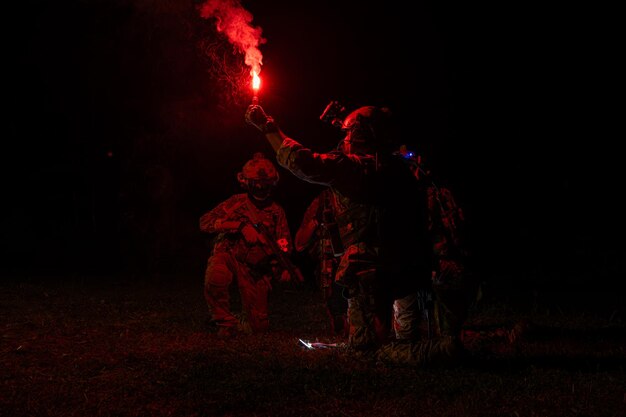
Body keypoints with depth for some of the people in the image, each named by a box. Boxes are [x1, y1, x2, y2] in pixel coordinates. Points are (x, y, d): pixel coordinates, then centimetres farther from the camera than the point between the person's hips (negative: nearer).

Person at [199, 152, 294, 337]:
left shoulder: (276, 211, 8)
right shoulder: (237, 202, 0)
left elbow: (284, 245, 10)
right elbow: (205, 221, -11)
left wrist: (284, 268, -13)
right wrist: (240, 226, -22)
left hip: (255, 268, 3)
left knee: (259, 326, 1)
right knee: (215, 279, -39)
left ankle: (242, 322, 39)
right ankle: (226, 322, -13)